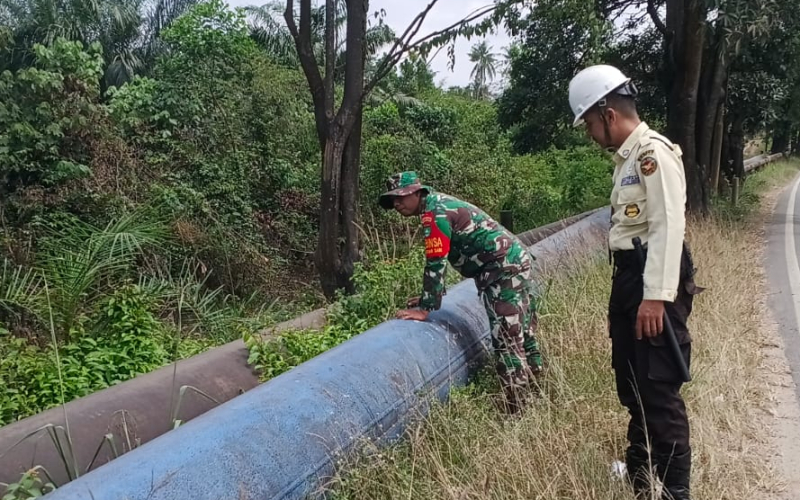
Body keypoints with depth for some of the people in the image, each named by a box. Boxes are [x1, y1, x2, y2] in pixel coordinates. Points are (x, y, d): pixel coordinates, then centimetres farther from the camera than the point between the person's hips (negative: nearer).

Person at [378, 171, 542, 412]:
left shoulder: (434, 213, -14)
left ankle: (518, 412, -5)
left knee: (508, 342, -9)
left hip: (504, 270, -10)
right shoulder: (440, 204, 17)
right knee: (523, 334, 16)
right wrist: (430, 296, 18)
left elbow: (435, 262, -19)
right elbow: (442, 259, 21)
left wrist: (425, 308, -15)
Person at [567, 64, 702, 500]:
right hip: (629, 276, 10)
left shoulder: (655, 153, -14)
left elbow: (668, 228, -21)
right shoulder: (627, 157, 16)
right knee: (630, 380, 20)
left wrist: (656, 296, -26)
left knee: (659, 388, -5)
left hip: (655, 282, -10)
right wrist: (628, 290, 18)